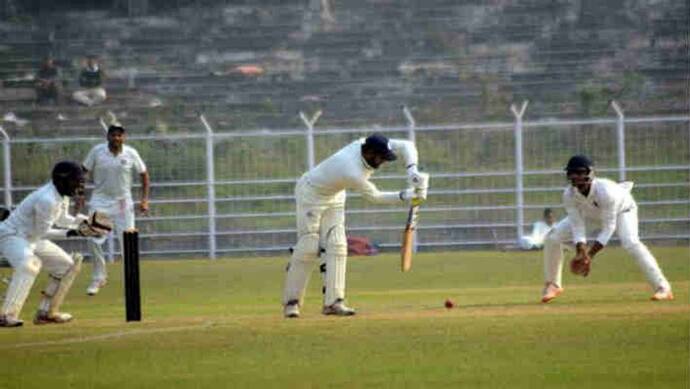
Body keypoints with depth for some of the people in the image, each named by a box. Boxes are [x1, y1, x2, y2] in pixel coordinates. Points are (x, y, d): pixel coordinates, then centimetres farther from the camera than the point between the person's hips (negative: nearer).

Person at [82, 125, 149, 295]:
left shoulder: (131, 154, -7)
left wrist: (144, 199, -1)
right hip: (100, 201, 0)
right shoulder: (97, 151, -8)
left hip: (123, 202, 0)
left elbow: (144, 174, 5)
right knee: (94, 241, -9)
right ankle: (99, 278, 9)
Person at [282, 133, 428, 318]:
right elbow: (375, 197, -23)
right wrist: (404, 197, -24)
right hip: (311, 192, -8)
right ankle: (291, 301, -3)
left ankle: (332, 301, -5)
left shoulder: (368, 145, -18)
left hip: (334, 197, 8)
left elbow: (406, 146, -14)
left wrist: (412, 170, -29)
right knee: (308, 247, -11)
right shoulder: (353, 172, -38)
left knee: (336, 246, -2)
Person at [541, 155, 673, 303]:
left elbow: (608, 228, -35)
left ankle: (662, 287, -28)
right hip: (590, 214, 5)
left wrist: (590, 255, -40)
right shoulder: (569, 195, -29)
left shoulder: (605, 191, -42)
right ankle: (553, 285, 11)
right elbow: (577, 227, -26)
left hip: (621, 209, -5)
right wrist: (581, 253, -43)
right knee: (553, 237, -9)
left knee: (630, 242, -33)